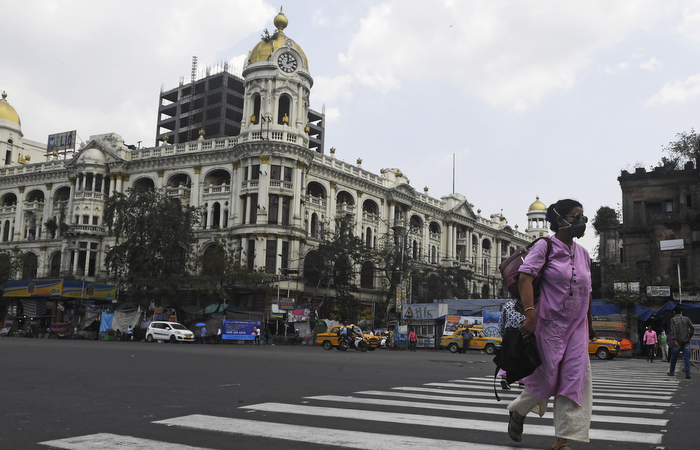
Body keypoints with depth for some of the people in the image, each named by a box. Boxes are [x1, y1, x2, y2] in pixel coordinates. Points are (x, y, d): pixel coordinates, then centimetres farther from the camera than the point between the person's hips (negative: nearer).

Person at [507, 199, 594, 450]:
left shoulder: (582, 253, 13)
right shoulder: (545, 246, -7)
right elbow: (524, 279, -19)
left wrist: (589, 322, 25)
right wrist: (530, 314, -31)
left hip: (576, 326, 6)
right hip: (549, 323, -6)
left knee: (575, 378, -4)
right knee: (546, 378, -1)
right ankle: (518, 412, 30)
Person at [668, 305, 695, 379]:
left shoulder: (673, 319, -4)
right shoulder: (686, 319, 5)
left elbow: (673, 330, -14)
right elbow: (692, 328, -1)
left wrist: (674, 340, -17)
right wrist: (689, 337, 6)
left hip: (677, 341, -2)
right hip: (686, 341, 2)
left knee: (673, 357, 12)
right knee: (687, 358, 1)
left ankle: (672, 372, 22)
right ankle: (688, 374, -9)